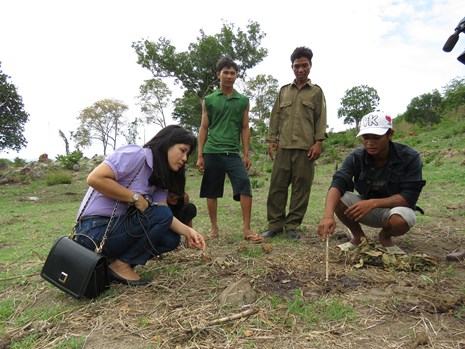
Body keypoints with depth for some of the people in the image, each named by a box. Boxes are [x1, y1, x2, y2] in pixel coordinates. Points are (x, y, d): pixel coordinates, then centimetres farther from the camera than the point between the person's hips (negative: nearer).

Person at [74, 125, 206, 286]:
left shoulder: (160, 178, 10)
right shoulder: (135, 154, -16)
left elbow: (166, 218, -2)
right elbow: (94, 178, -25)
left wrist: (187, 231, -19)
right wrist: (136, 198, -21)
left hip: (121, 227, 8)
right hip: (96, 228, -8)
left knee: (171, 239, -4)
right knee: (161, 215, -21)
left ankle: (113, 261, 4)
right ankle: (121, 264, -7)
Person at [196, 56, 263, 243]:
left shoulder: (243, 101, 11)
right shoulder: (209, 100, 8)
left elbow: (245, 128, 11)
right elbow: (203, 128, 7)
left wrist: (246, 154, 4)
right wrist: (199, 155, 1)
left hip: (233, 153, 0)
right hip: (212, 152, 0)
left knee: (245, 186, -15)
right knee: (211, 192, 5)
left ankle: (247, 229, -9)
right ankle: (214, 226, 20)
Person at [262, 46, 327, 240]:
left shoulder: (317, 91, 12)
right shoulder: (284, 90, 17)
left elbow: (320, 119, 6)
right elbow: (275, 116, 14)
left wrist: (318, 142, -5)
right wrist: (271, 139, 4)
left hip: (305, 147, -1)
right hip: (283, 146, 2)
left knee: (301, 188, 0)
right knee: (277, 186, 0)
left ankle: (292, 225, 8)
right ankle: (275, 224, 8)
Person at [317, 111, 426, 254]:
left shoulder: (409, 157, -19)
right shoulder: (356, 157, -16)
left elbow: (409, 197, -23)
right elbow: (337, 184, -31)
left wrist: (373, 203, -38)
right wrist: (328, 216, -50)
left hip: (394, 208, -1)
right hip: (366, 207, 2)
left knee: (401, 219, -37)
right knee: (337, 198, -26)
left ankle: (385, 237, 1)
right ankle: (358, 237, 1)